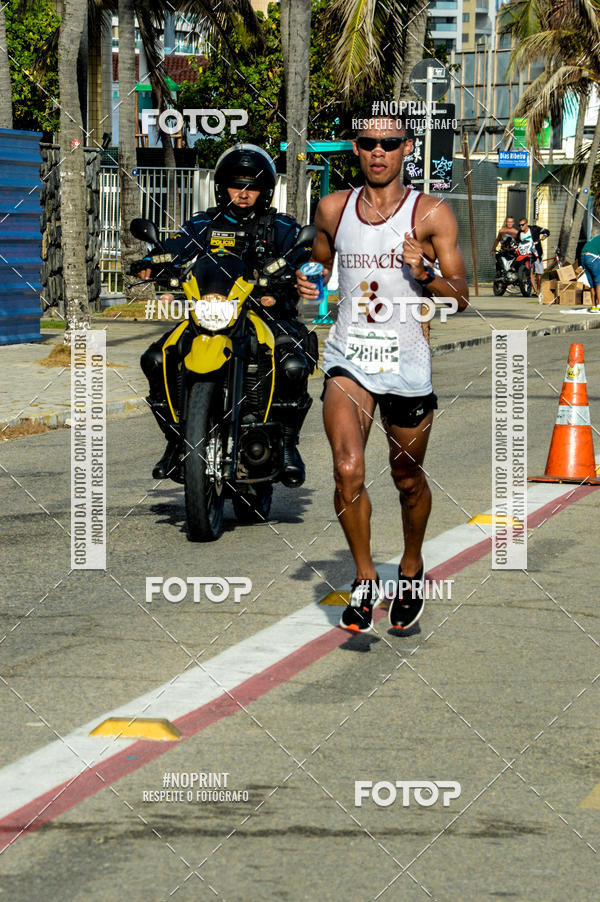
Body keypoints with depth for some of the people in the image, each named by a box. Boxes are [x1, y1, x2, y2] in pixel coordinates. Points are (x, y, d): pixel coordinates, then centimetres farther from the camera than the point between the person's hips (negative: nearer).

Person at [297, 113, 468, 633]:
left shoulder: (432, 214, -3)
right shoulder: (333, 209, 6)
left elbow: (461, 299, -2)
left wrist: (425, 274, -20)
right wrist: (310, 286, 1)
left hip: (406, 361, -1)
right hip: (348, 357, 1)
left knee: (408, 480, 11)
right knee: (347, 472, -18)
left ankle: (411, 569, 37)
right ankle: (365, 579, 0)